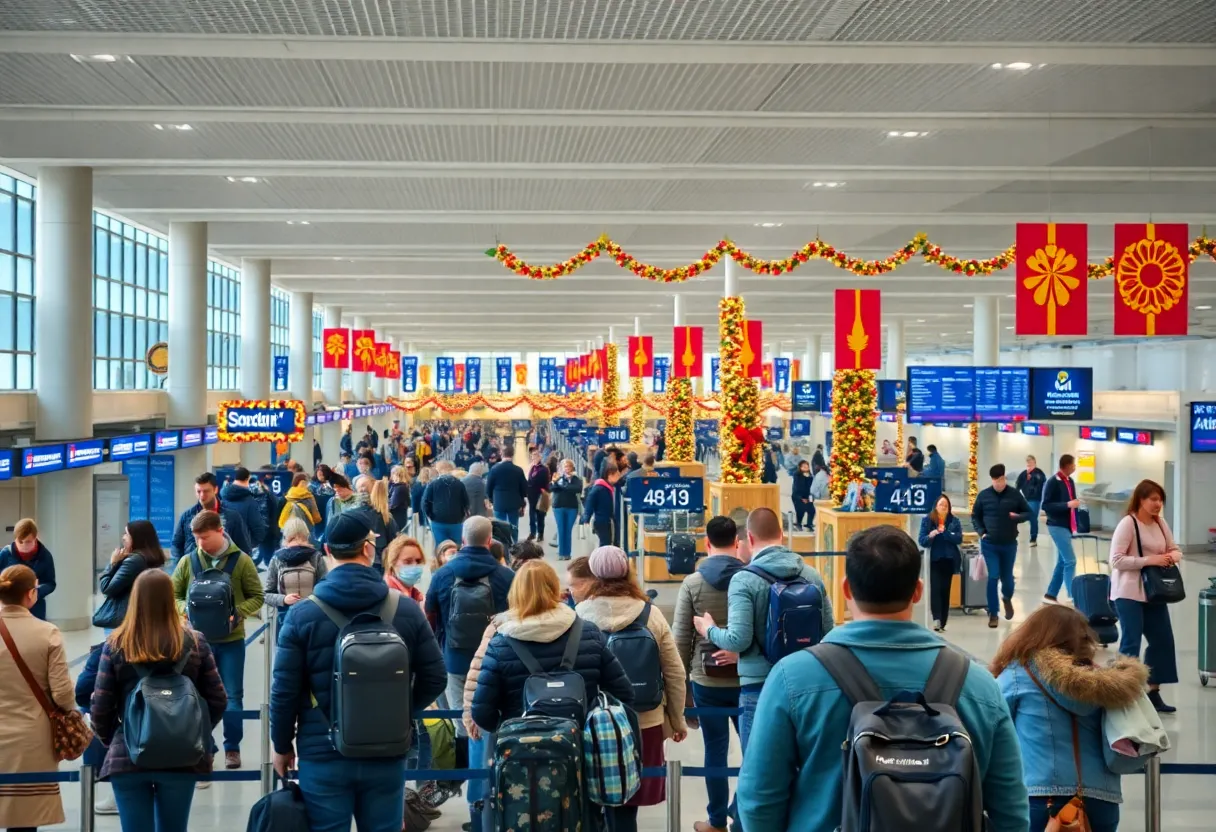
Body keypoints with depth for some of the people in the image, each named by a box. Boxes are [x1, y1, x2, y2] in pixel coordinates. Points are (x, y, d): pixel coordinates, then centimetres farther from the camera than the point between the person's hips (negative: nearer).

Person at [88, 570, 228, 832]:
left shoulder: (115, 645, -6)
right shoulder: (195, 643, -3)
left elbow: (101, 708, -5)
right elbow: (217, 701, -1)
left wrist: (111, 741, 13)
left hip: (127, 757, -1)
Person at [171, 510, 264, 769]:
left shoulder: (241, 560, -6)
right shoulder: (188, 561, -1)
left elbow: (257, 597, 0)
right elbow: (172, 594, 7)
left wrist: (238, 613, -17)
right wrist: (185, 609, -14)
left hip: (231, 640, -1)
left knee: (233, 696, 5)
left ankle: (232, 748, 18)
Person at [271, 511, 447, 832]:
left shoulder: (303, 614, -9)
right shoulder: (406, 610, -4)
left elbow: (284, 689, -6)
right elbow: (434, 678, 1)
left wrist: (282, 745, 9)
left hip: (323, 756, -1)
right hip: (387, 755, 1)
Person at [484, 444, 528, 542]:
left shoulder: (494, 469, -8)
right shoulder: (518, 470, -7)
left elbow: (488, 488, -1)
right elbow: (524, 489, 0)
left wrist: (492, 500, 16)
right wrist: (521, 504, 15)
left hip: (499, 504, 0)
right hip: (514, 504, 0)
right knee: (513, 529, 7)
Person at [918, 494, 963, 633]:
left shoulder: (954, 521, 5)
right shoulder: (927, 520, 1)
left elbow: (959, 539, -6)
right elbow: (921, 541, -4)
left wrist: (944, 532, -19)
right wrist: (930, 536, -25)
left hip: (949, 560, 2)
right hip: (934, 560, -2)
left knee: (945, 590, 2)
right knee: (935, 589, -15)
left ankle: (942, 623, 6)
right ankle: (936, 619, -25)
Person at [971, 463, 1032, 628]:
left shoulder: (1015, 494, -3)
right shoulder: (984, 495, -3)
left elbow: (1029, 513, 5)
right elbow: (975, 516, 7)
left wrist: (1018, 517, -16)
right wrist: (981, 532, -7)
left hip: (1009, 544, 1)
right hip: (989, 544, -1)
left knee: (1007, 577, 11)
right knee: (993, 577, -7)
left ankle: (1007, 598, 45)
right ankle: (992, 613, 5)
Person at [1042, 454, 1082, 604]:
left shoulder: (1070, 481, 11)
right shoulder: (1053, 482, -13)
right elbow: (1046, 506, -18)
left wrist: (1075, 525, 12)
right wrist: (1067, 504, -25)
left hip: (1067, 526, 8)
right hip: (1057, 526, -8)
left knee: (1062, 562, 11)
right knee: (1070, 561, -12)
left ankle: (1050, 594, 19)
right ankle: (1073, 597, -11)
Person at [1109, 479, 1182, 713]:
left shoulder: (1160, 524, 8)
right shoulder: (1127, 524, -14)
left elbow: (1175, 550, 16)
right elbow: (1116, 560, -19)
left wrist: (1171, 557, -8)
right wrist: (1149, 560, -23)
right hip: (1129, 594, -8)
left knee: (1163, 640, 10)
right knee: (1131, 643, -4)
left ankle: (1153, 692, 21)